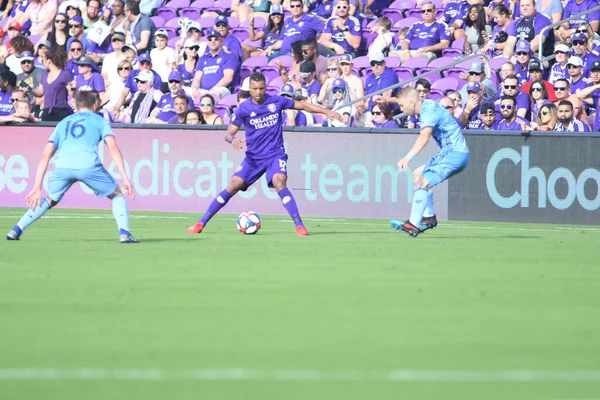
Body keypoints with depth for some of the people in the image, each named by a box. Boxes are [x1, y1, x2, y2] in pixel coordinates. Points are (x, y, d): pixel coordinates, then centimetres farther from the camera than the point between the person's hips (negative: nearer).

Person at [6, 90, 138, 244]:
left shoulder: (64, 122, 32)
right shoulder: (100, 120, 24)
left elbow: (45, 156, 25)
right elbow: (113, 148, 7)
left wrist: (37, 188, 25)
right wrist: (125, 179, 3)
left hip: (62, 166, 3)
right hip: (88, 165, -3)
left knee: (50, 200, 28)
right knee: (117, 195, 20)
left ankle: (16, 230, 17)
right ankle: (124, 233, 0)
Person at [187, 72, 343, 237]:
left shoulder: (276, 101, -4)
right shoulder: (243, 109, -5)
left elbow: (303, 105, 9)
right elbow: (229, 133, -6)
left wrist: (326, 111, 5)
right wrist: (233, 140, -30)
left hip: (275, 154, -1)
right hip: (253, 157, 1)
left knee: (279, 183, -27)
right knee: (233, 185, -10)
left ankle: (299, 226, -24)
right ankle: (201, 223, -2)